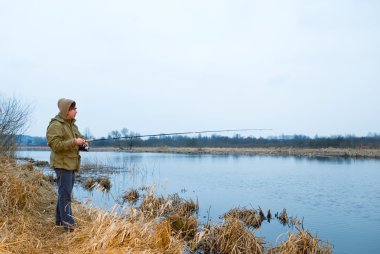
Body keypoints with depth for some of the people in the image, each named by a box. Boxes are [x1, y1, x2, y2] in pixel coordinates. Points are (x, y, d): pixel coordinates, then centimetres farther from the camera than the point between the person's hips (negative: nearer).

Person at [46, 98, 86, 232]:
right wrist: (74, 142, -25)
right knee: (65, 193, -8)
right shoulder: (56, 125, -12)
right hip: (62, 164, -9)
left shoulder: (72, 124, 16)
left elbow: (77, 139, 26)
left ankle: (60, 220, 26)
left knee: (65, 192, 15)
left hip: (72, 164, 9)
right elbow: (55, 145, -21)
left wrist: (81, 142, 3)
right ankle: (68, 223, -4)